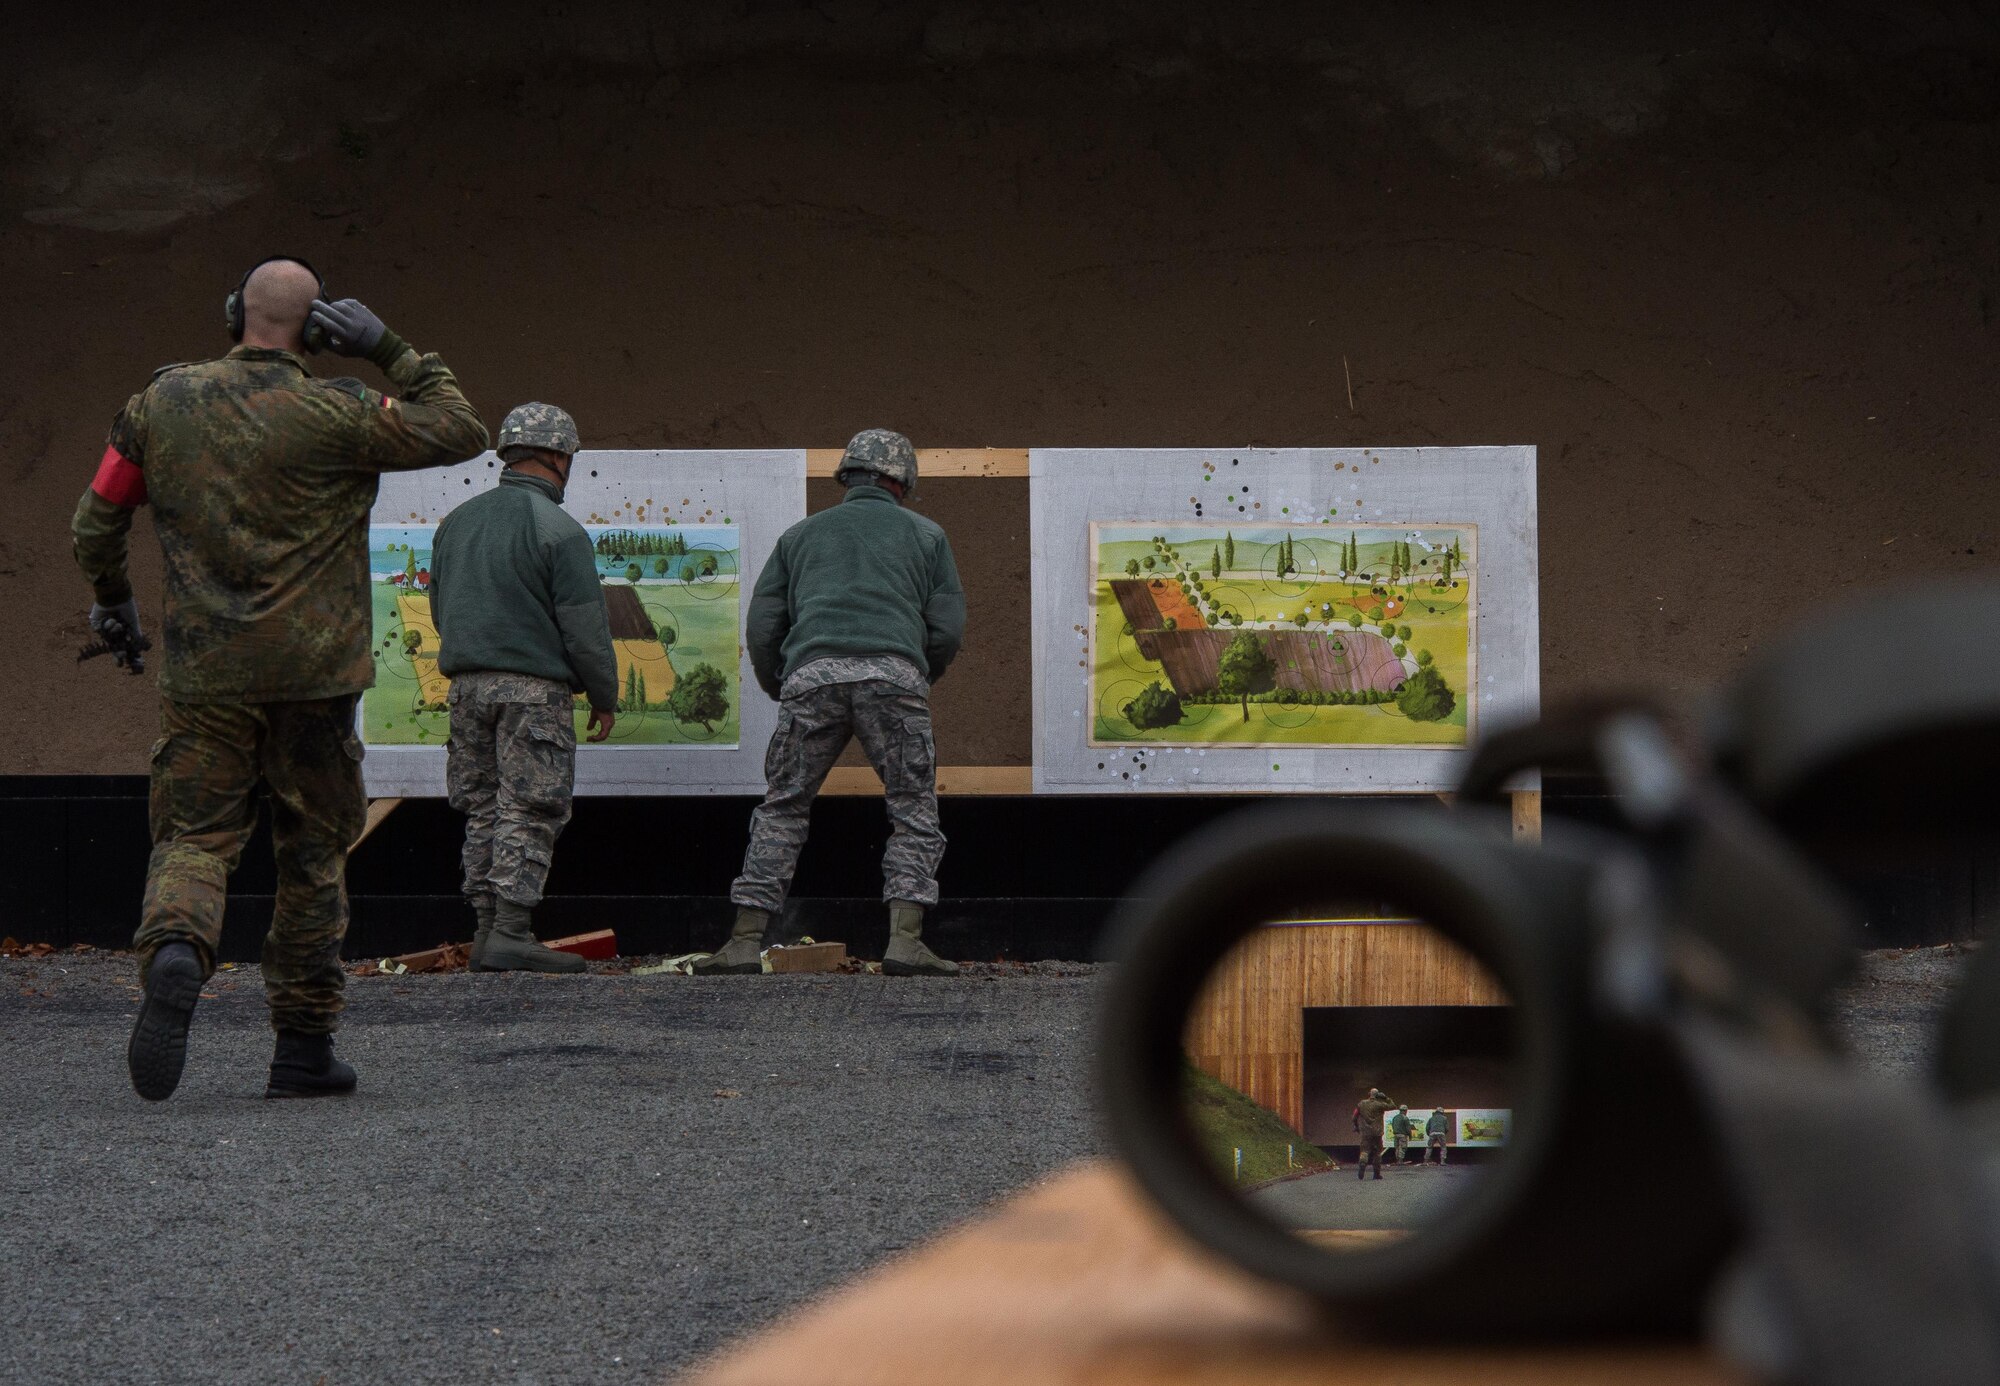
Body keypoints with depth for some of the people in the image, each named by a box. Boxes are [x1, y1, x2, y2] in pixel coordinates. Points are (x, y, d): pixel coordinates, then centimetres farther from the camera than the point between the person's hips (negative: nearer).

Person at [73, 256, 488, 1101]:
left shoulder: (164, 403, 2)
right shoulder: (333, 415, -9)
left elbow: (97, 518, 11)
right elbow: (461, 433, -3)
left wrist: (111, 598, 30)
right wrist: (392, 353, 1)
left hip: (204, 670, 2)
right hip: (311, 672, -2)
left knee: (192, 837, 3)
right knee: (313, 855, 10)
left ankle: (174, 954, -30)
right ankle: (302, 1046, 13)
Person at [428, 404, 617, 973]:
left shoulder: (457, 521, 12)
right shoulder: (558, 530, -10)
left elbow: (440, 609, 20)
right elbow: (585, 625, -10)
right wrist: (605, 698, 1)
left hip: (466, 684, 6)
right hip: (535, 689, -6)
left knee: (483, 810, 10)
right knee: (529, 813, -4)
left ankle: (486, 931, 9)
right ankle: (510, 933, -10)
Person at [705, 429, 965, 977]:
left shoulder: (802, 535, 26)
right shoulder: (926, 536, 22)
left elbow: (761, 627, 18)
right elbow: (948, 627, 13)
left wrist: (779, 690, 32)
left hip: (812, 671, 1)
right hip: (893, 674, -1)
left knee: (780, 811, 10)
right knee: (915, 813, 7)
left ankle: (744, 942, 2)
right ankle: (905, 940, -9)